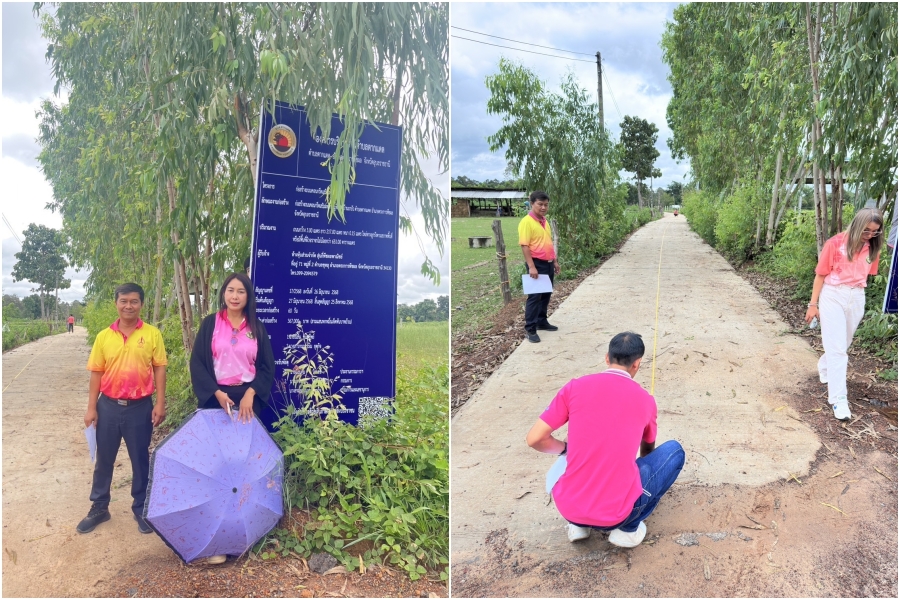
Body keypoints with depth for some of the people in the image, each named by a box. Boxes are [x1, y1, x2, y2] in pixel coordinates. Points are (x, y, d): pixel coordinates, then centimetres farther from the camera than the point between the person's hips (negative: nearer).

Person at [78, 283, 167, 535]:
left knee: (140, 460, 9)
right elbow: (97, 373, 5)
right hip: (108, 406, 2)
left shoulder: (152, 334, -5)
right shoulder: (104, 336, 1)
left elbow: (159, 369, -3)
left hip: (140, 407, -2)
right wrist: (91, 408, 2)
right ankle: (99, 508, 30)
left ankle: (141, 508, 24)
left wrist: (160, 403, -7)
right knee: (104, 459, 14)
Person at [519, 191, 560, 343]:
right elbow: (524, 245, -18)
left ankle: (542, 322, 28)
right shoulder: (526, 222, -13)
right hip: (537, 264, -8)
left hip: (548, 263, 8)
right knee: (534, 296, -5)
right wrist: (531, 266, -23)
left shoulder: (545, 221, 12)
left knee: (546, 294, 15)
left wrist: (555, 261, 19)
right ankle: (530, 329, 1)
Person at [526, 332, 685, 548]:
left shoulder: (575, 387, 0)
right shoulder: (645, 400, 3)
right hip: (616, 512, -2)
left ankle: (578, 523, 18)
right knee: (674, 450, 17)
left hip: (567, 507, 3)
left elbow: (534, 439, -1)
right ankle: (628, 528, 13)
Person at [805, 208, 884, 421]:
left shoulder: (873, 248, 2)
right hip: (832, 297, -5)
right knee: (836, 348, -7)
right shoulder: (835, 243, -12)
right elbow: (820, 275, -7)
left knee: (842, 344, 17)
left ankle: (825, 367, 47)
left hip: (857, 299, 5)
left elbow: (867, 273, 13)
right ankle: (838, 399, -6)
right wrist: (813, 304, -6)